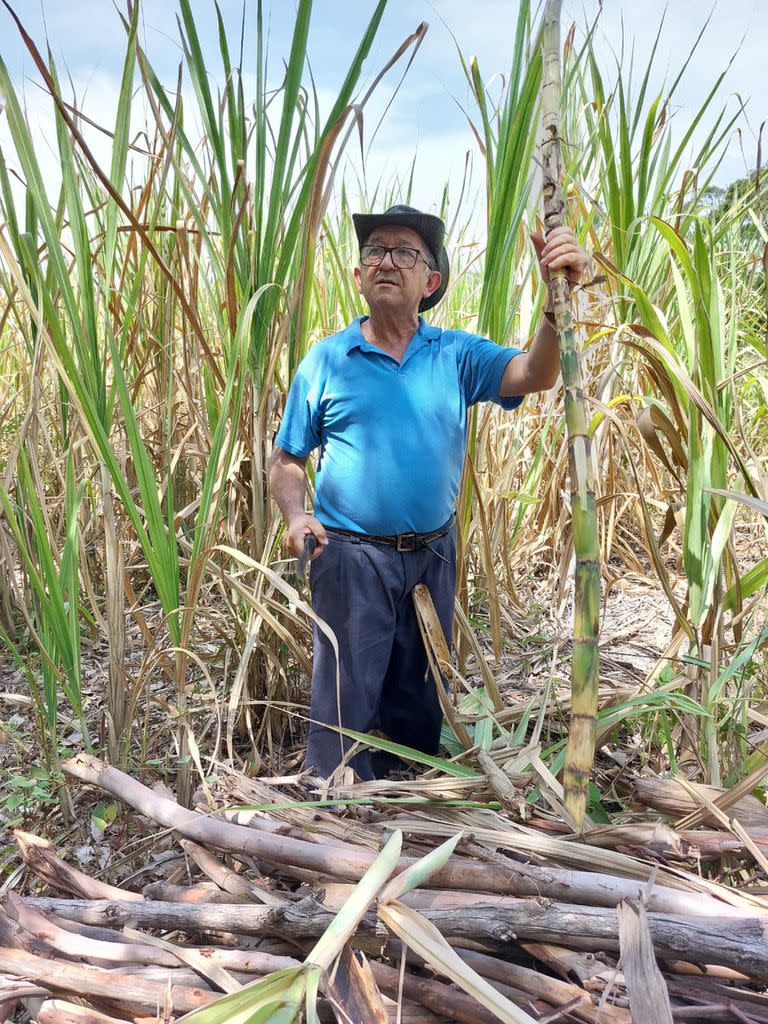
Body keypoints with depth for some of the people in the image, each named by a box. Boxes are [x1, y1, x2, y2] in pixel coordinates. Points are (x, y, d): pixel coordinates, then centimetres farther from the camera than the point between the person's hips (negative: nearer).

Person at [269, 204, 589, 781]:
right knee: (347, 702, 6)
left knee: (421, 698, 19)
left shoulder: (456, 356, 0)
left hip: (433, 555, 3)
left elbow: (534, 375, -16)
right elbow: (287, 460, 1)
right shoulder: (326, 360, -2)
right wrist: (297, 516, -18)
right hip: (352, 559, -2)